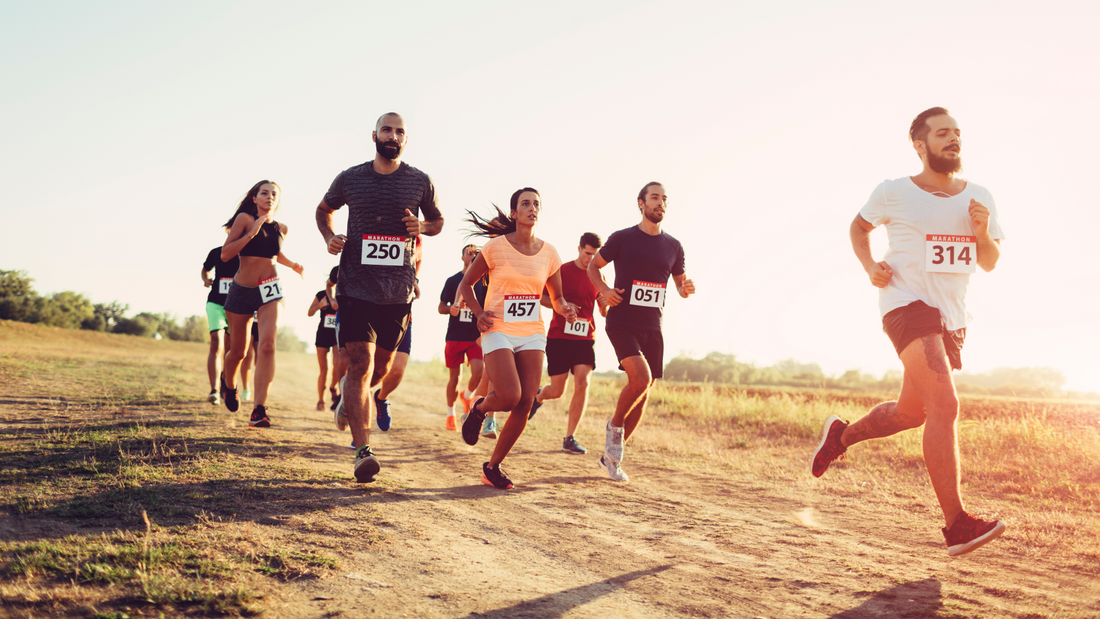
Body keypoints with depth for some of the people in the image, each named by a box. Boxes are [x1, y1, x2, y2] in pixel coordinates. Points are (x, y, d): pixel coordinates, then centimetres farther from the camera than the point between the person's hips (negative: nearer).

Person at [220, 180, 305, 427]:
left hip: (270, 290, 1)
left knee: (267, 344, -21)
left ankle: (259, 410, -26)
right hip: (242, 290, -1)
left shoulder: (280, 228, 8)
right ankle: (230, 387, 46)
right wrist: (251, 232, -19)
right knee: (238, 351, 12)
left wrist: (292, 265, 13)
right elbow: (225, 253, -11)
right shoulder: (245, 219, -4)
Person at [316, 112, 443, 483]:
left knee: (382, 364, 14)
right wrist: (329, 237, 0)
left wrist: (423, 226, -6)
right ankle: (363, 451, -11)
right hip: (356, 286, -2)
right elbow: (324, 209, 21)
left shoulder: (420, 182, 4)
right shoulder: (350, 179, 3)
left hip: (399, 289, 2)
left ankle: (350, 394, 49)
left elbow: (438, 220, 18)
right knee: (361, 364, -12)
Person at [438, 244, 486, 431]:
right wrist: (451, 309, -17)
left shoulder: (483, 281, 8)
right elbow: (441, 307, 4)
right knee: (454, 377, 3)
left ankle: (467, 395, 18)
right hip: (454, 336, -1)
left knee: (479, 372, -15)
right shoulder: (453, 280, 5)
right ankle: (450, 414, 21)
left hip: (476, 336, 1)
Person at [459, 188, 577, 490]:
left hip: (532, 334, 4)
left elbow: (557, 296, 16)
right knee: (510, 397, -21)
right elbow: (465, 284, 6)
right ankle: (479, 409, 17)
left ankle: (493, 467, 12)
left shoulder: (548, 253, 5)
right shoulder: (496, 247, -4)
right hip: (498, 331, -4)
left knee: (525, 405, -5)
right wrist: (479, 313, -10)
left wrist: (564, 308, -7)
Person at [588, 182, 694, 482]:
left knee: (644, 393, 5)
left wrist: (687, 289, -4)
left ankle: (611, 456, 21)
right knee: (640, 379, -26)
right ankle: (615, 424, 4)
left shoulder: (673, 246, 10)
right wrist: (604, 290, -12)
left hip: (652, 328, 5)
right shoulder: (622, 238, -2)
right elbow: (593, 266, 8)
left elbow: (681, 283, 20)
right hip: (622, 323, -5)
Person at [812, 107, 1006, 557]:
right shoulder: (894, 192, -1)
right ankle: (957, 525, -24)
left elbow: (989, 263, 13)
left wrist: (983, 232, -8)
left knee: (912, 413, 15)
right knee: (944, 405, -23)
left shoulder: (979, 198, 9)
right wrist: (869, 266, -3)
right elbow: (859, 226, 15)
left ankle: (842, 435, 42)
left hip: (952, 317, 6)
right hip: (907, 305, -6)